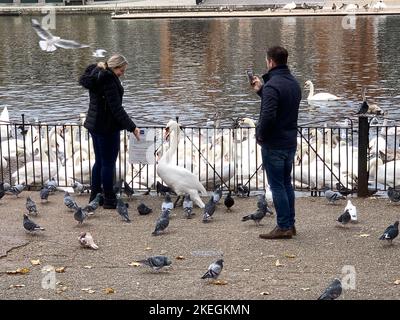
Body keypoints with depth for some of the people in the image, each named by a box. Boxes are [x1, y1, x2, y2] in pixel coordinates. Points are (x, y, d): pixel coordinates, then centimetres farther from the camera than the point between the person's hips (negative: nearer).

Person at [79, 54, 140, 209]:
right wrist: (132, 127, -20)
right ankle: (109, 199, 6)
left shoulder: (95, 74, 10)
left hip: (94, 124, 10)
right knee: (108, 163, -1)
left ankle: (95, 195, 26)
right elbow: (116, 108, -23)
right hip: (107, 127, -10)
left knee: (99, 161, 19)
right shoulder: (108, 79, -20)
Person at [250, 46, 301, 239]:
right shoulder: (294, 84, 10)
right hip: (291, 142, 9)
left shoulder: (272, 86, -20)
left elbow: (268, 115, -28)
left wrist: (260, 135, -12)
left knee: (277, 185, -2)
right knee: (286, 183, 17)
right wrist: (261, 90, 20)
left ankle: (283, 227, 0)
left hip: (273, 144, -9)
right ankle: (290, 225, 21)